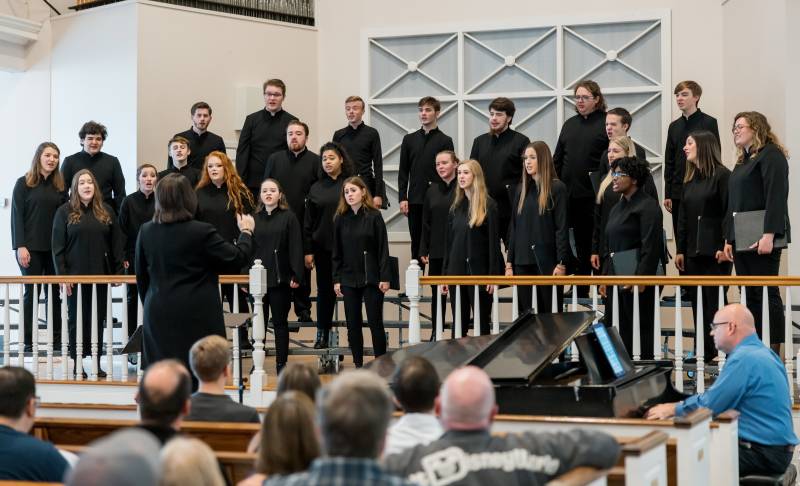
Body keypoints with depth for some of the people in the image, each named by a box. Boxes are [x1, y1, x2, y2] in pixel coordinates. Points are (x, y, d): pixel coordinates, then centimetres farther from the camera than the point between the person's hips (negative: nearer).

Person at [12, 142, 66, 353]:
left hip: (55, 248, 3)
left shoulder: (60, 185, 9)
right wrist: (20, 246, -12)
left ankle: (57, 341, 10)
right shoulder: (24, 183, -1)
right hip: (31, 248, -3)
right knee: (31, 292, 0)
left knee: (55, 294, 5)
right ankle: (28, 342, 5)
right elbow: (17, 216, -5)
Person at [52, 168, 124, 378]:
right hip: (75, 275, -2)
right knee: (76, 319, 4)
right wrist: (62, 275, -10)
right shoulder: (65, 211, 0)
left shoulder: (106, 211, 7)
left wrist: (118, 270, 2)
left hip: (100, 274, 3)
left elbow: (116, 243, 8)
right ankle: (77, 363, 10)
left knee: (98, 319, 6)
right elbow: (58, 246, -3)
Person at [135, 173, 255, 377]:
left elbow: (141, 276, 13)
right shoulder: (201, 232, -13)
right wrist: (246, 231, 14)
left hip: (157, 316, 5)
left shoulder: (146, 231, 3)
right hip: (197, 318, -5)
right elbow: (237, 259, -4)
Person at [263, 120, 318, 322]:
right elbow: (265, 189, 10)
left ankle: (303, 309, 12)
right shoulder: (275, 159, 10)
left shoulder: (315, 161, 2)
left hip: (304, 222, -2)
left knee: (303, 267, 4)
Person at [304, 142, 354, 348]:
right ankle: (322, 335, 14)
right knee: (325, 290, 7)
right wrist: (307, 251, 2)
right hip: (323, 247, 2)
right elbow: (308, 222, 7)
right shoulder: (316, 188, 7)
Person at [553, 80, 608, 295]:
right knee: (581, 242, 11)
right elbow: (558, 158, 17)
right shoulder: (570, 124, 15)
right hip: (570, 194, 5)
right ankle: (580, 289, 17)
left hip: (595, 196, -5)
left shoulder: (606, 123, -3)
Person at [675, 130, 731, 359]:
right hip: (693, 252, 7)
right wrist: (680, 250, 13)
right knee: (697, 302, 7)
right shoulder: (689, 180, 16)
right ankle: (704, 351, 12)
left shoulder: (722, 176, -5)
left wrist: (725, 246, -17)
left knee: (715, 300, -6)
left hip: (715, 251, -7)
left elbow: (728, 212, -11)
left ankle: (720, 349, -1)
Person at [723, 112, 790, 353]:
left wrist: (769, 235, -23)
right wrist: (729, 239, 18)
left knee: (767, 294, -7)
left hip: (761, 240, -9)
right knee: (750, 296, 6)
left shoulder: (771, 156, -6)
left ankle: (774, 350, -4)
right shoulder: (742, 161, 22)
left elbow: (776, 197, -16)